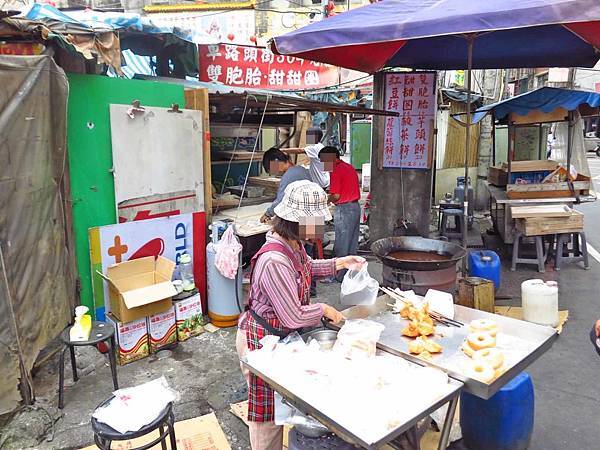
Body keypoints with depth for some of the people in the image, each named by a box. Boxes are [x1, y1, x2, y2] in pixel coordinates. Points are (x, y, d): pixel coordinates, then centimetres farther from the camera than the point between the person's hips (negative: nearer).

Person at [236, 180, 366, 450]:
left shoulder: (292, 244, -5)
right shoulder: (274, 261, -34)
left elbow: (305, 268, 19)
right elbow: (293, 317, -30)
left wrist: (338, 263, 12)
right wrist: (323, 309, -13)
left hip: (281, 334, 9)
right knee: (267, 409, 13)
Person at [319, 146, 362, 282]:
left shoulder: (336, 170, -13)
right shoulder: (349, 167, 15)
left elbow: (336, 196, -17)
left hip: (344, 209, -9)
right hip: (355, 206, 9)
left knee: (341, 246, 0)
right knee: (352, 244, 14)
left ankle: (340, 276, 7)